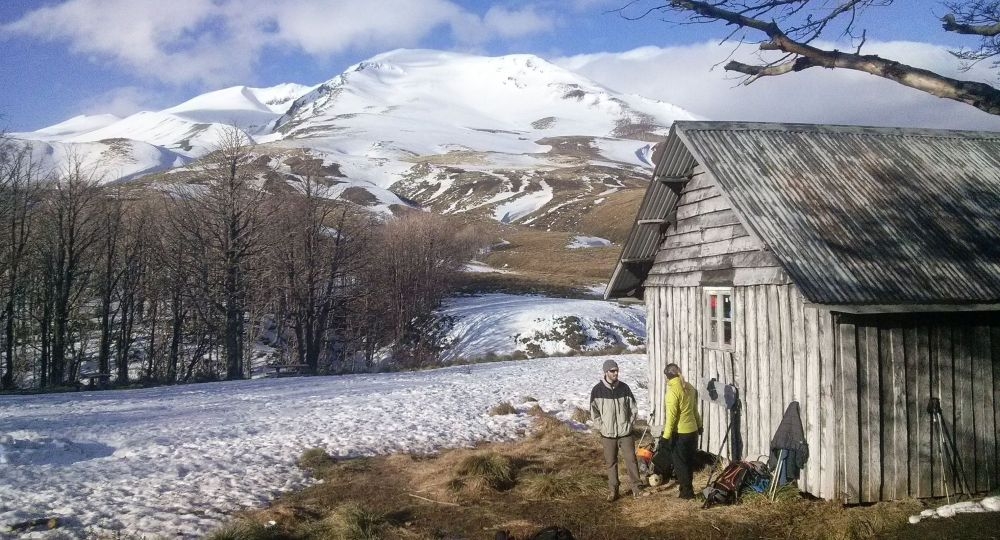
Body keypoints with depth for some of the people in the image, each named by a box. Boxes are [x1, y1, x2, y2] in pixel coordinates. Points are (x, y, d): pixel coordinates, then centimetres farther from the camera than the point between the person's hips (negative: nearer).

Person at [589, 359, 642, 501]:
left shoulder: (624, 388, -2)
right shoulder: (597, 390, -7)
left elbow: (633, 408, 5)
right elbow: (594, 412, -1)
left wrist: (629, 424, -2)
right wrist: (602, 427, -7)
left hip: (625, 433, 1)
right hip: (608, 435, -1)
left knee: (631, 459, 3)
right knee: (611, 463, 7)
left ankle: (635, 487, 16)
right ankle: (613, 490, 17)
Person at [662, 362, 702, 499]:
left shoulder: (673, 391, -19)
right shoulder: (689, 387, 4)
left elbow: (671, 416, -21)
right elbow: (694, 409, 14)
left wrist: (666, 436, -18)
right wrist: (699, 425, 26)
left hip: (679, 433, -8)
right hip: (692, 430, 8)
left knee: (680, 462, 4)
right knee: (689, 461, 17)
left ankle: (687, 491, 8)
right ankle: (687, 486, 28)